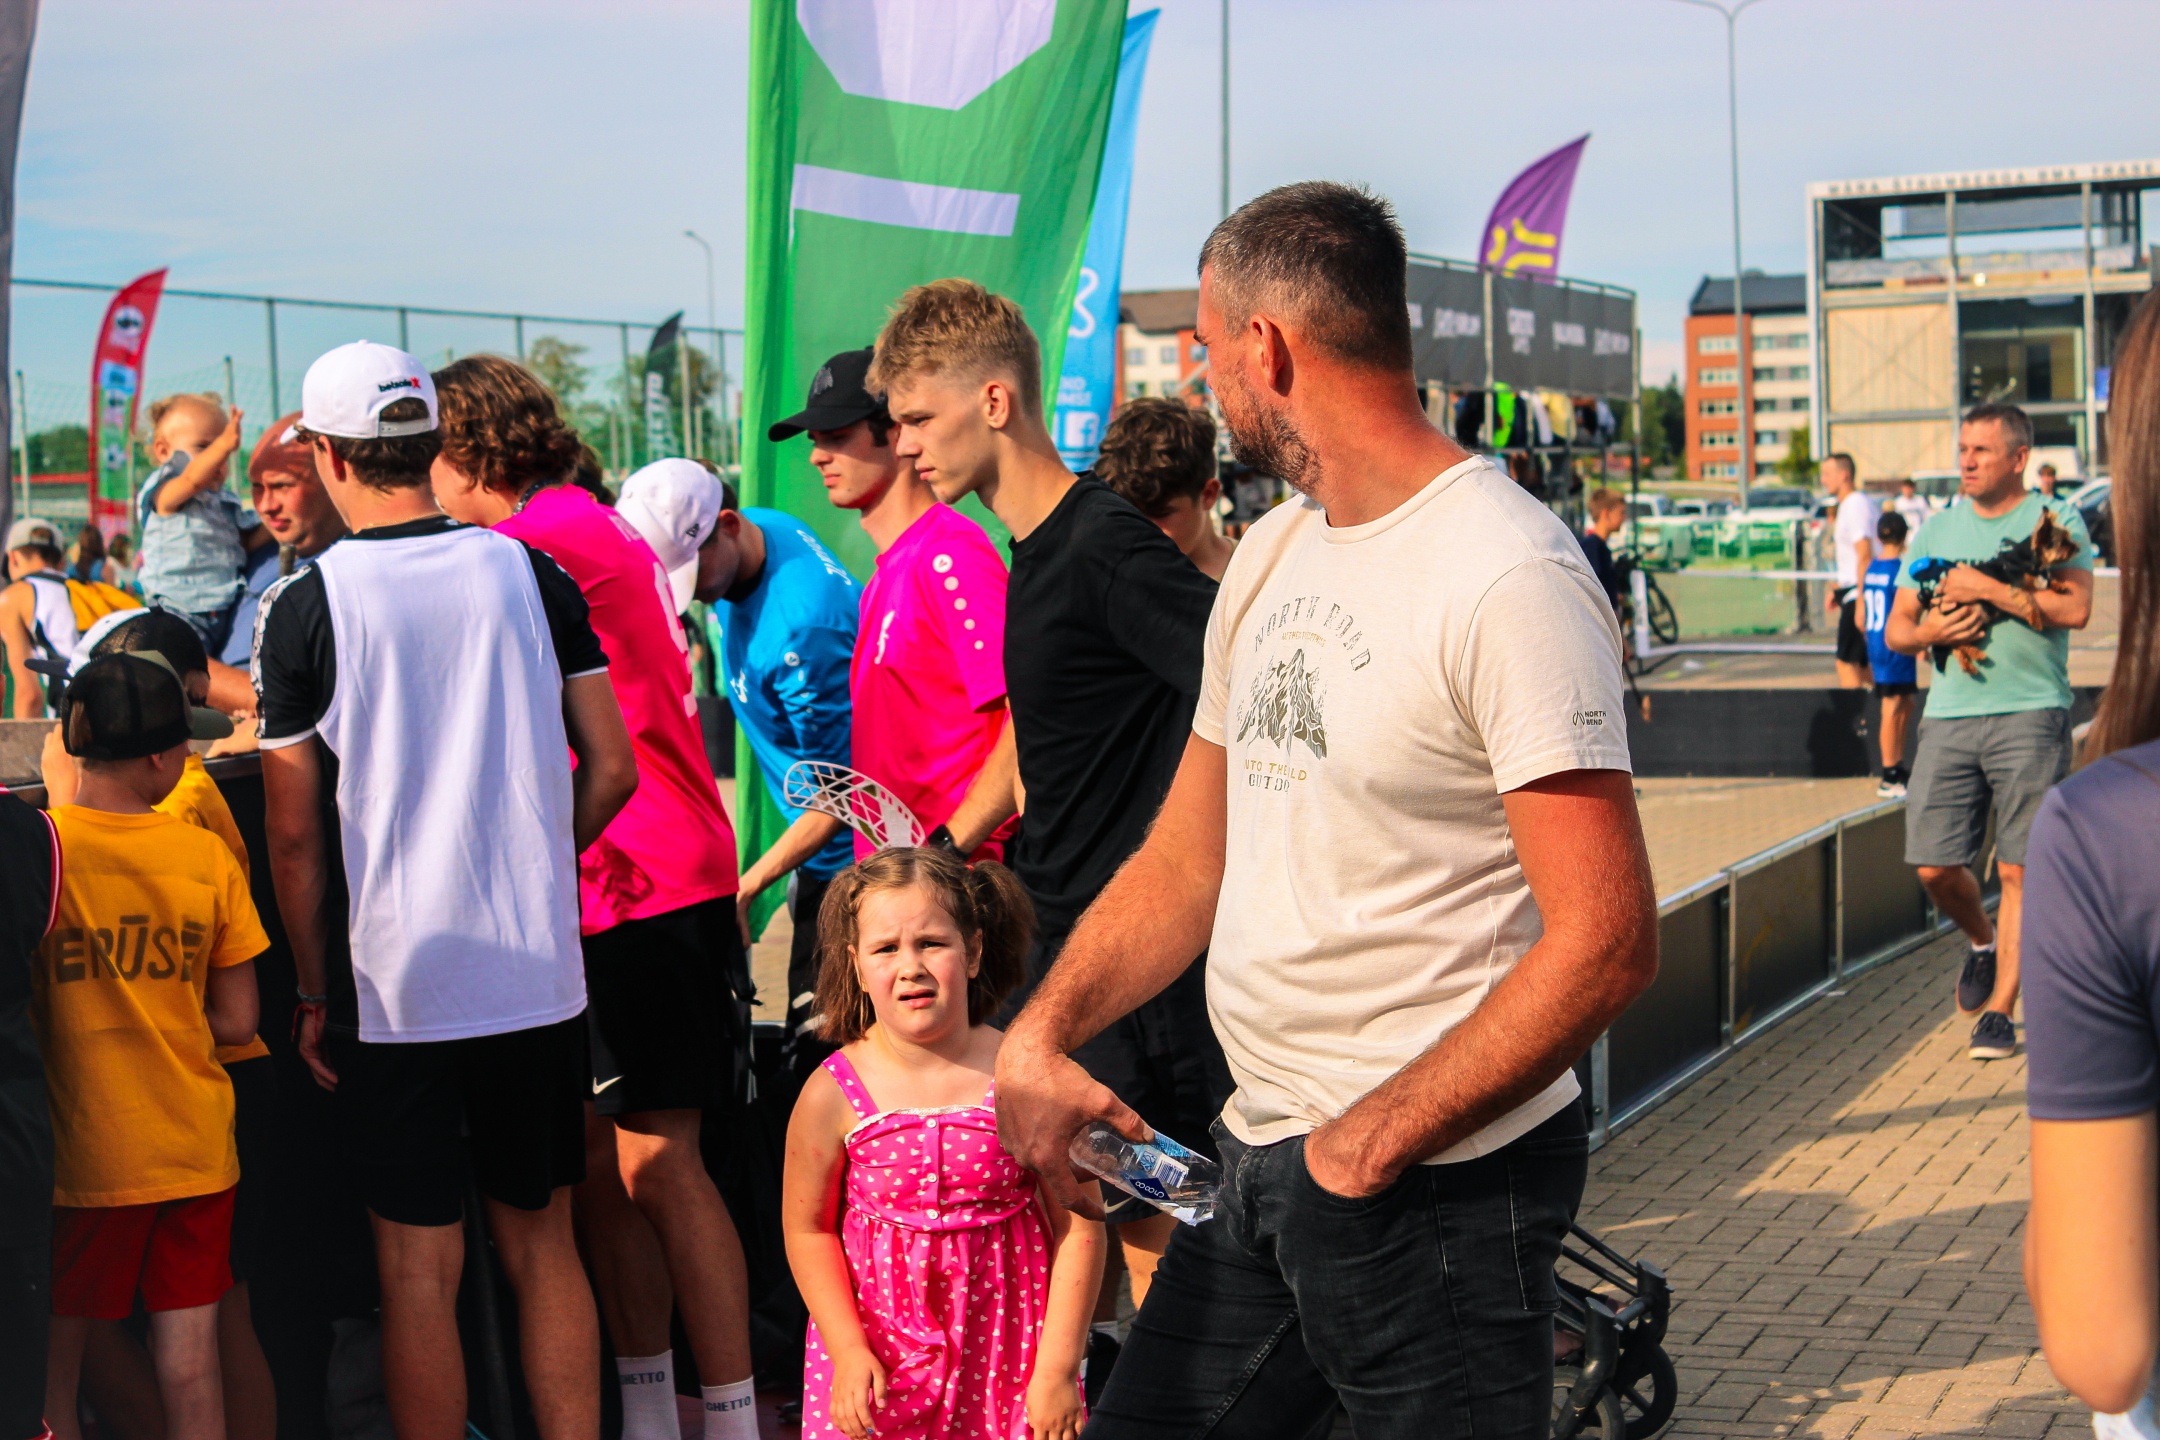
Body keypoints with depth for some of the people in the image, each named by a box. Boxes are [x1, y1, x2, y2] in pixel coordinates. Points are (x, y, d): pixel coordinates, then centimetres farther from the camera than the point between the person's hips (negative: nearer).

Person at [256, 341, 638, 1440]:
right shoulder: (532, 576, 1)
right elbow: (611, 772, 3)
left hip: (392, 984, -3)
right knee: (543, 1245, 13)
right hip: (538, 971, 3)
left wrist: (314, 991, 5)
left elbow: (295, 830, -5)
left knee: (419, 1265, 5)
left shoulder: (306, 606, -8)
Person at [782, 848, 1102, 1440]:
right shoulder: (831, 1094, -8)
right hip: (878, 1351, 0)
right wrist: (849, 1353, -5)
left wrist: (1058, 1369, -6)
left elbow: (1079, 1225, -5)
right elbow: (807, 1228, 2)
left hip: (1007, 1342, 0)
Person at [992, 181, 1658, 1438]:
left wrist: (1369, 1144, -18)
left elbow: (1606, 943, -21)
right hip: (1260, 1162, 8)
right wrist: (1041, 1034, 0)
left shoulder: (1507, 577, -17)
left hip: (1435, 1184, -8)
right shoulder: (1271, 556, 11)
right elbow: (1189, 858, 16)